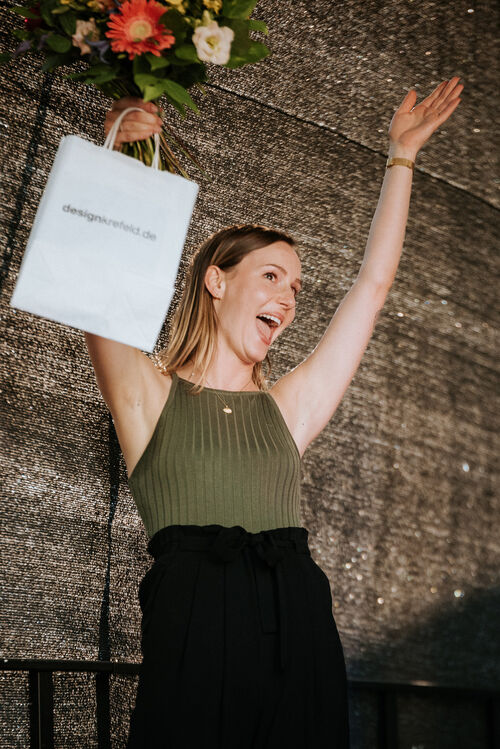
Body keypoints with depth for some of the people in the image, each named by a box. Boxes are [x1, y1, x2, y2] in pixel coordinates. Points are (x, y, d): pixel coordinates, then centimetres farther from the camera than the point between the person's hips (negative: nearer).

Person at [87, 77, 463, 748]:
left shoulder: (289, 409, 18)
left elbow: (372, 284, 21)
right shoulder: (150, 395, 10)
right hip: (194, 635, -3)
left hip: (300, 635, 4)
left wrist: (401, 157, 26)